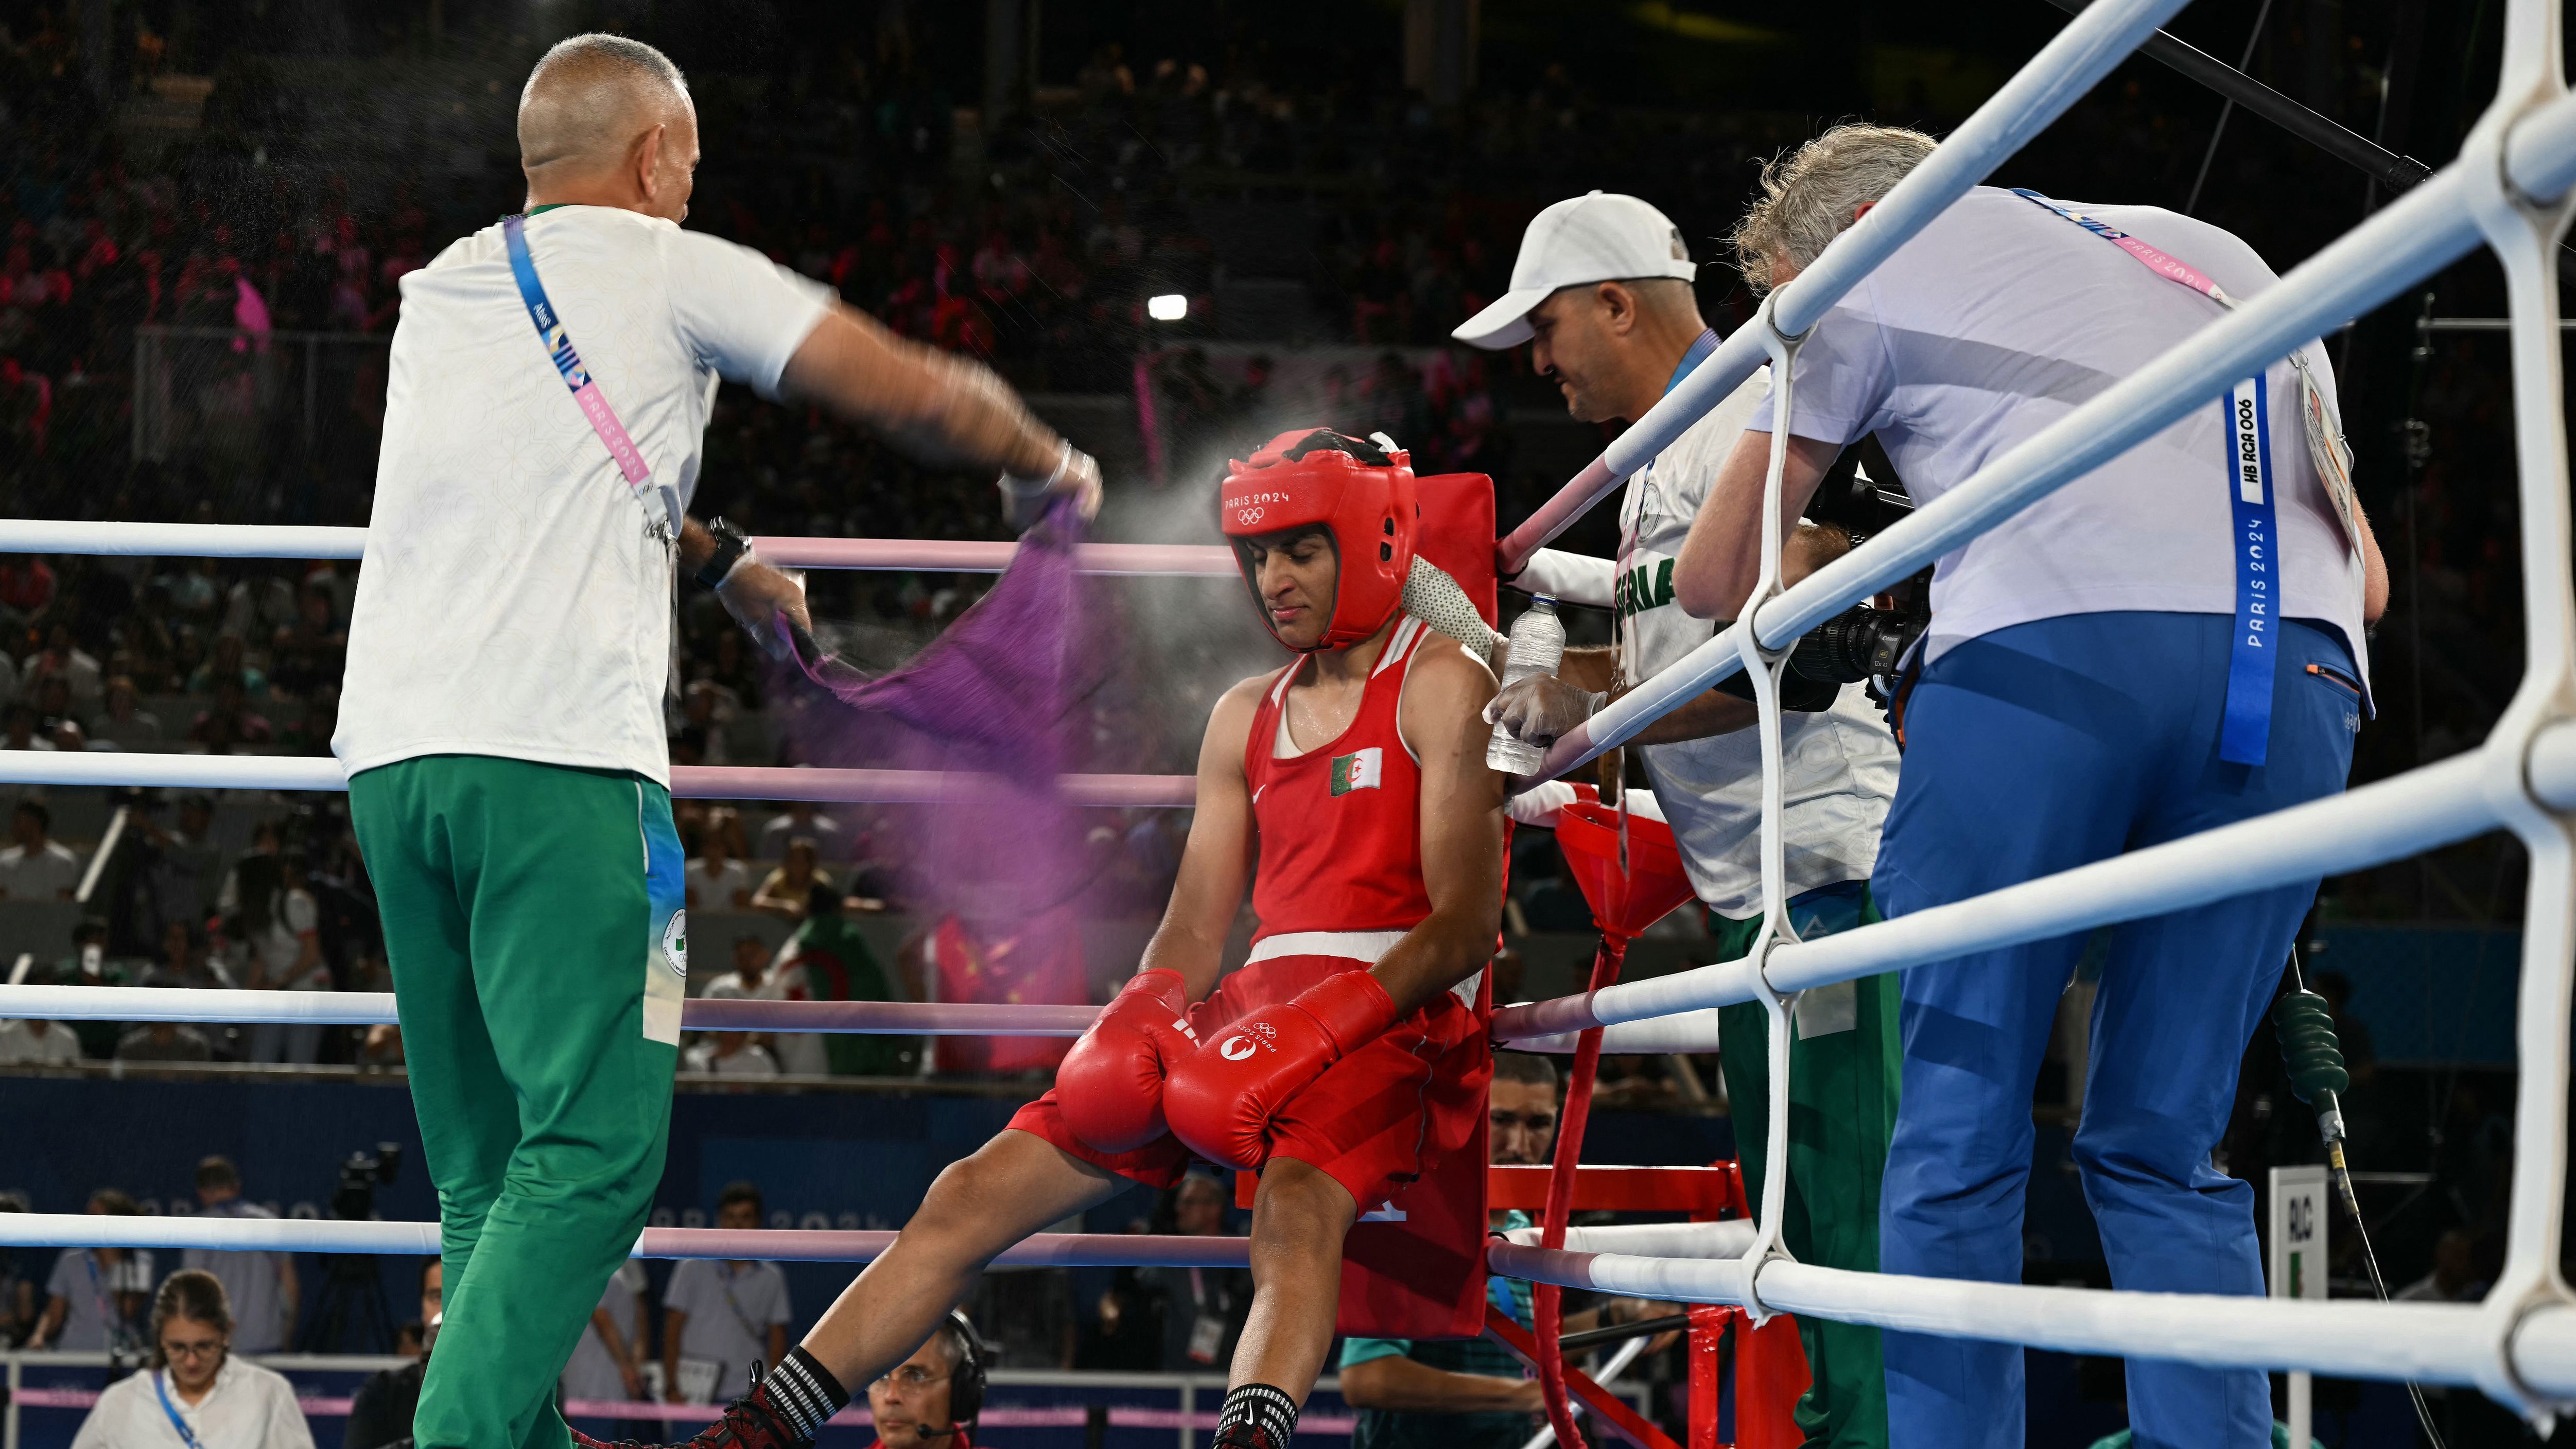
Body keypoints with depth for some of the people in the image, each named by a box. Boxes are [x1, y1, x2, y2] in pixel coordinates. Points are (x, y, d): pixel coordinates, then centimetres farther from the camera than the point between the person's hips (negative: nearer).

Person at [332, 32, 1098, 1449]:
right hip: (556, 757, -7)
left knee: (489, 1164, 11)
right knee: (597, 1147, -9)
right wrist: (1048, 463, 27)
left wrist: (714, 557, 50)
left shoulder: (437, 294, 23)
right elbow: (919, 393, 8)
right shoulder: (670, 270, 6)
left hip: (389, 751, 7)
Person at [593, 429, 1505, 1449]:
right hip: (1256, 1013, 6)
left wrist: (1318, 1033, -21)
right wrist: (1138, 1027, -6)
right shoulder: (1245, 716, 20)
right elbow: (1192, 931, 17)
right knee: (978, 1193, -5)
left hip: (1398, 1018, -6)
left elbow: (1464, 925, -10)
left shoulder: (1442, 685, 0)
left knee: (1296, 1205, -40)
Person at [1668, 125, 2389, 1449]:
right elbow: (2366, 578, 31)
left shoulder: (1878, 265, 21)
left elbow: (1713, 578, 23)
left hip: (2046, 649, -4)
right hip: (2301, 679, 4)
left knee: (1959, 1136, 4)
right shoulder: (2219, 258, 35)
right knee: (2163, 1152, 12)